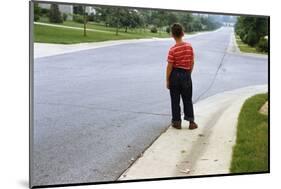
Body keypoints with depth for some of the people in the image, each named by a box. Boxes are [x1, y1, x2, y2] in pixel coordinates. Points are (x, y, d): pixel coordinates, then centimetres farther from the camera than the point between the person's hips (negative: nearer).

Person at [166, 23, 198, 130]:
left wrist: (167, 81, -3)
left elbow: (169, 67, -12)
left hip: (175, 75, -3)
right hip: (186, 75, 3)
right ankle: (191, 121, 14)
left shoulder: (173, 50, -15)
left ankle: (177, 122, 14)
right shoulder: (189, 46, -3)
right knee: (188, 99, 13)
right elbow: (192, 62, 4)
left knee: (175, 100, 8)